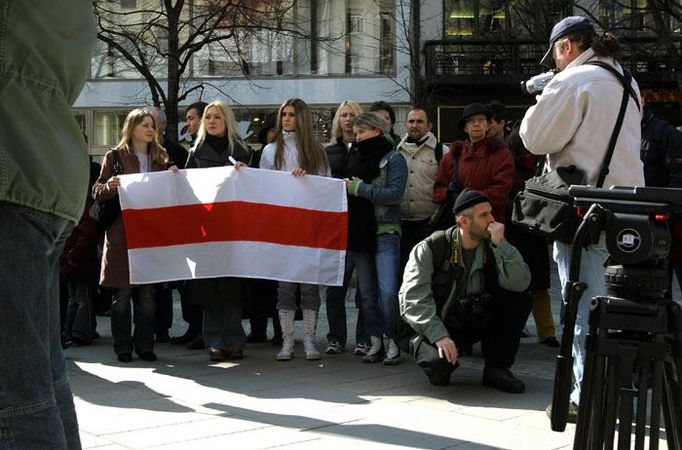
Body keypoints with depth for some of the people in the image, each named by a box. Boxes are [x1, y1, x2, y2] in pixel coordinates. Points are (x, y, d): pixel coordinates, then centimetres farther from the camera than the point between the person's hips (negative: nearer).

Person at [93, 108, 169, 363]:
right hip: (121, 233, -3)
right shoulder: (115, 156, 3)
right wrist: (110, 186, -18)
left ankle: (145, 345, 11)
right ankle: (123, 347, 6)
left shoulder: (159, 158, 15)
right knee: (122, 293, -1)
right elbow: (97, 192, 2)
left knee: (147, 293, 4)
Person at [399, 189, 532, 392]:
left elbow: (520, 283, -18)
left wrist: (501, 245, -25)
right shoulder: (431, 248, -12)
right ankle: (423, 347, 6)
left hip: (479, 321, 4)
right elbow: (414, 297, -19)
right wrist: (439, 336, -30)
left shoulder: (493, 248, -2)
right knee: (438, 364, -34)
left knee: (521, 300, -16)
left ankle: (497, 369, -7)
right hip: (439, 326, -4)